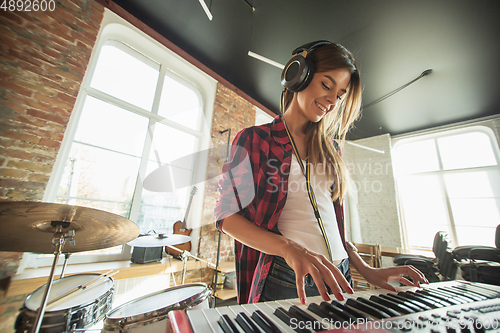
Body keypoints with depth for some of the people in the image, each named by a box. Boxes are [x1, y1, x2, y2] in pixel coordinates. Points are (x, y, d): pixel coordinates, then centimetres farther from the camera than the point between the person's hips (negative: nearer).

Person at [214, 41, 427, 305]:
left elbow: (331, 221, 14)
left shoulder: (328, 148, 10)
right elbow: (227, 216, -13)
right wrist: (290, 248, -27)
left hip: (337, 277, 6)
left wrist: (366, 270, 4)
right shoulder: (254, 139, -6)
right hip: (284, 280, -5)